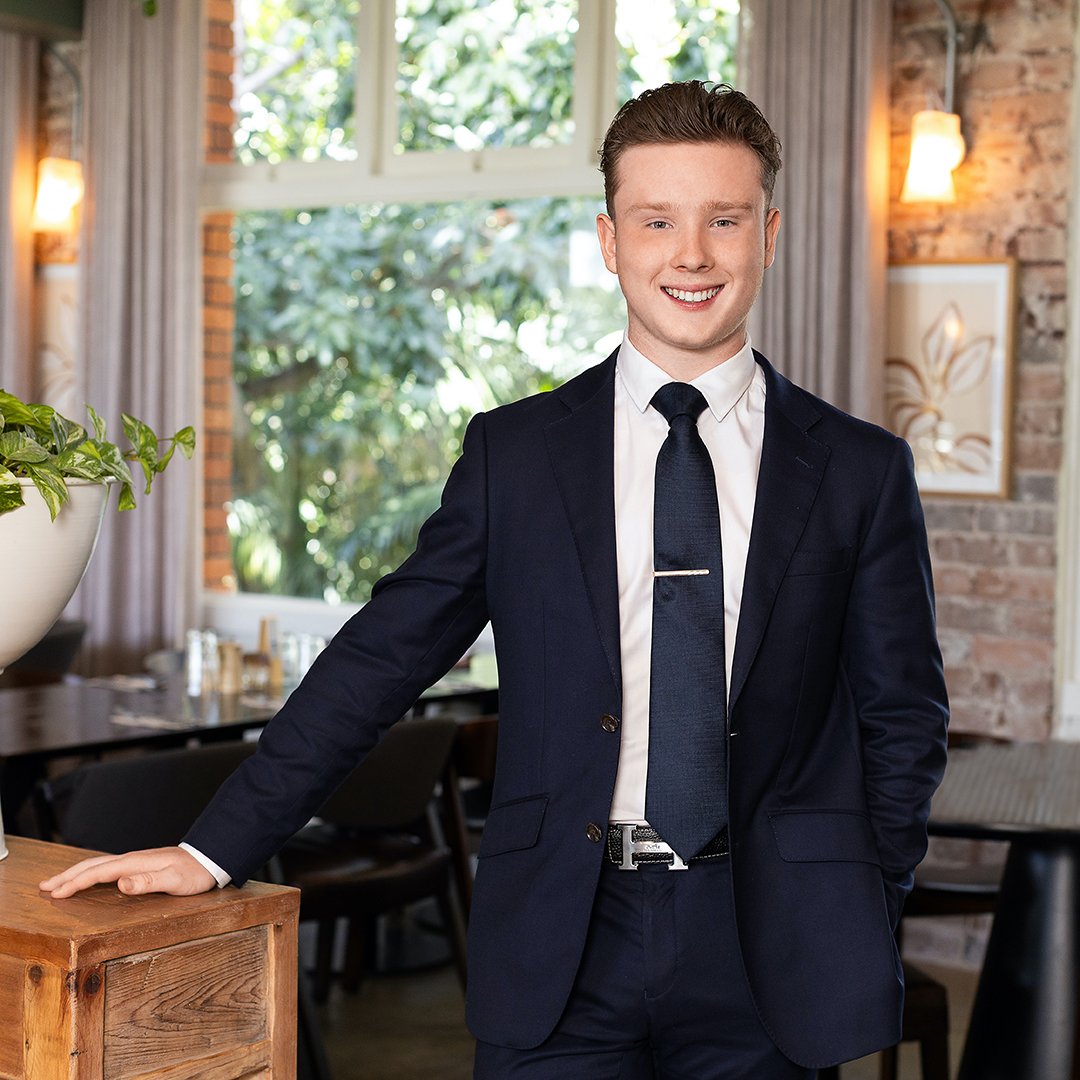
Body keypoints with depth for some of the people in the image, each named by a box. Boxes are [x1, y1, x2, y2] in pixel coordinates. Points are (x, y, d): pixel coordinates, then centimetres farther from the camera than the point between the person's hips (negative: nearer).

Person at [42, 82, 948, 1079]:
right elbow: (383, 658, 2)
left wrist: (861, 915, -2)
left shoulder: (862, 471, 3)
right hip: (563, 956, 0)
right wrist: (215, 849, -3)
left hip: (768, 956, 1)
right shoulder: (513, 454, 3)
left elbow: (904, 718, 8)